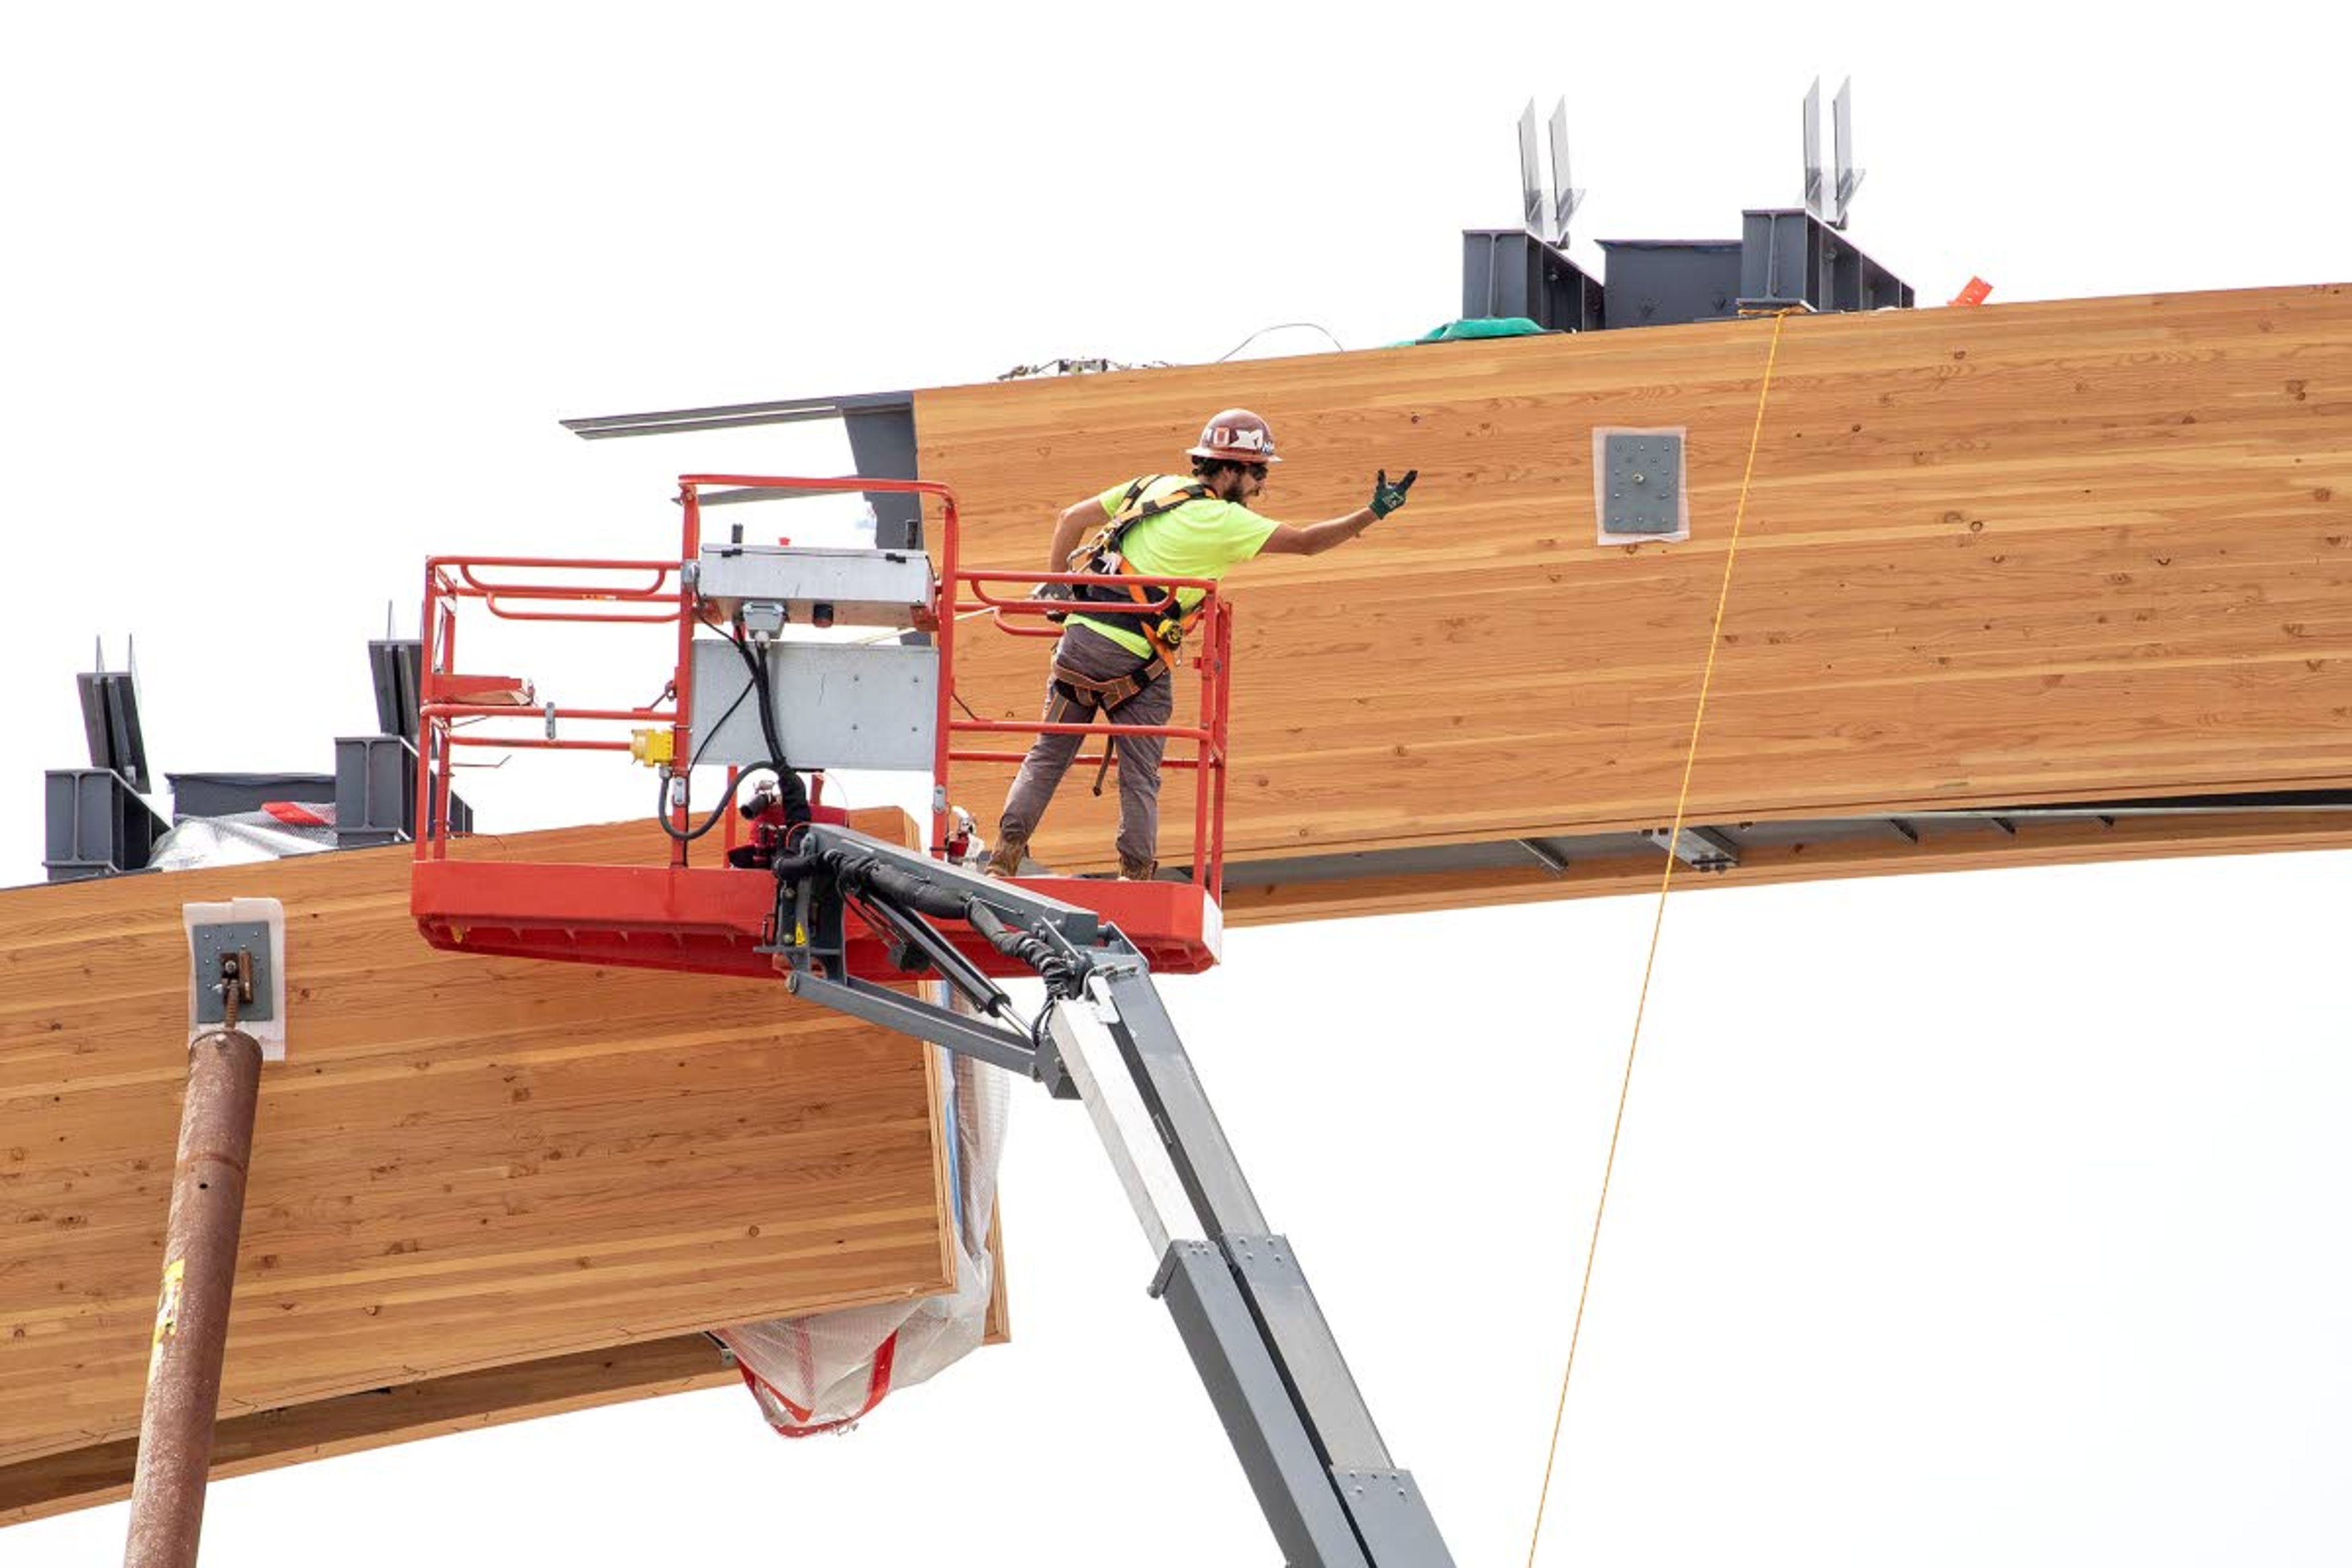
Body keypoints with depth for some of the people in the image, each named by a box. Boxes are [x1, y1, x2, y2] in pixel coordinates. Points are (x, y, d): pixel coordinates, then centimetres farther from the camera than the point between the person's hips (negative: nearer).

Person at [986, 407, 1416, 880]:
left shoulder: (1154, 486, 13)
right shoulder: (1222, 520, -8)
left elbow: (1072, 517, 18)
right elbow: (1305, 542, -9)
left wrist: (1055, 585, 20)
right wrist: (1372, 515, -7)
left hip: (1081, 634, 6)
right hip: (1132, 659, -6)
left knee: (1049, 755, 13)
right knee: (1140, 775, 7)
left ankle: (1005, 856, 7)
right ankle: (1136, 874, 7)